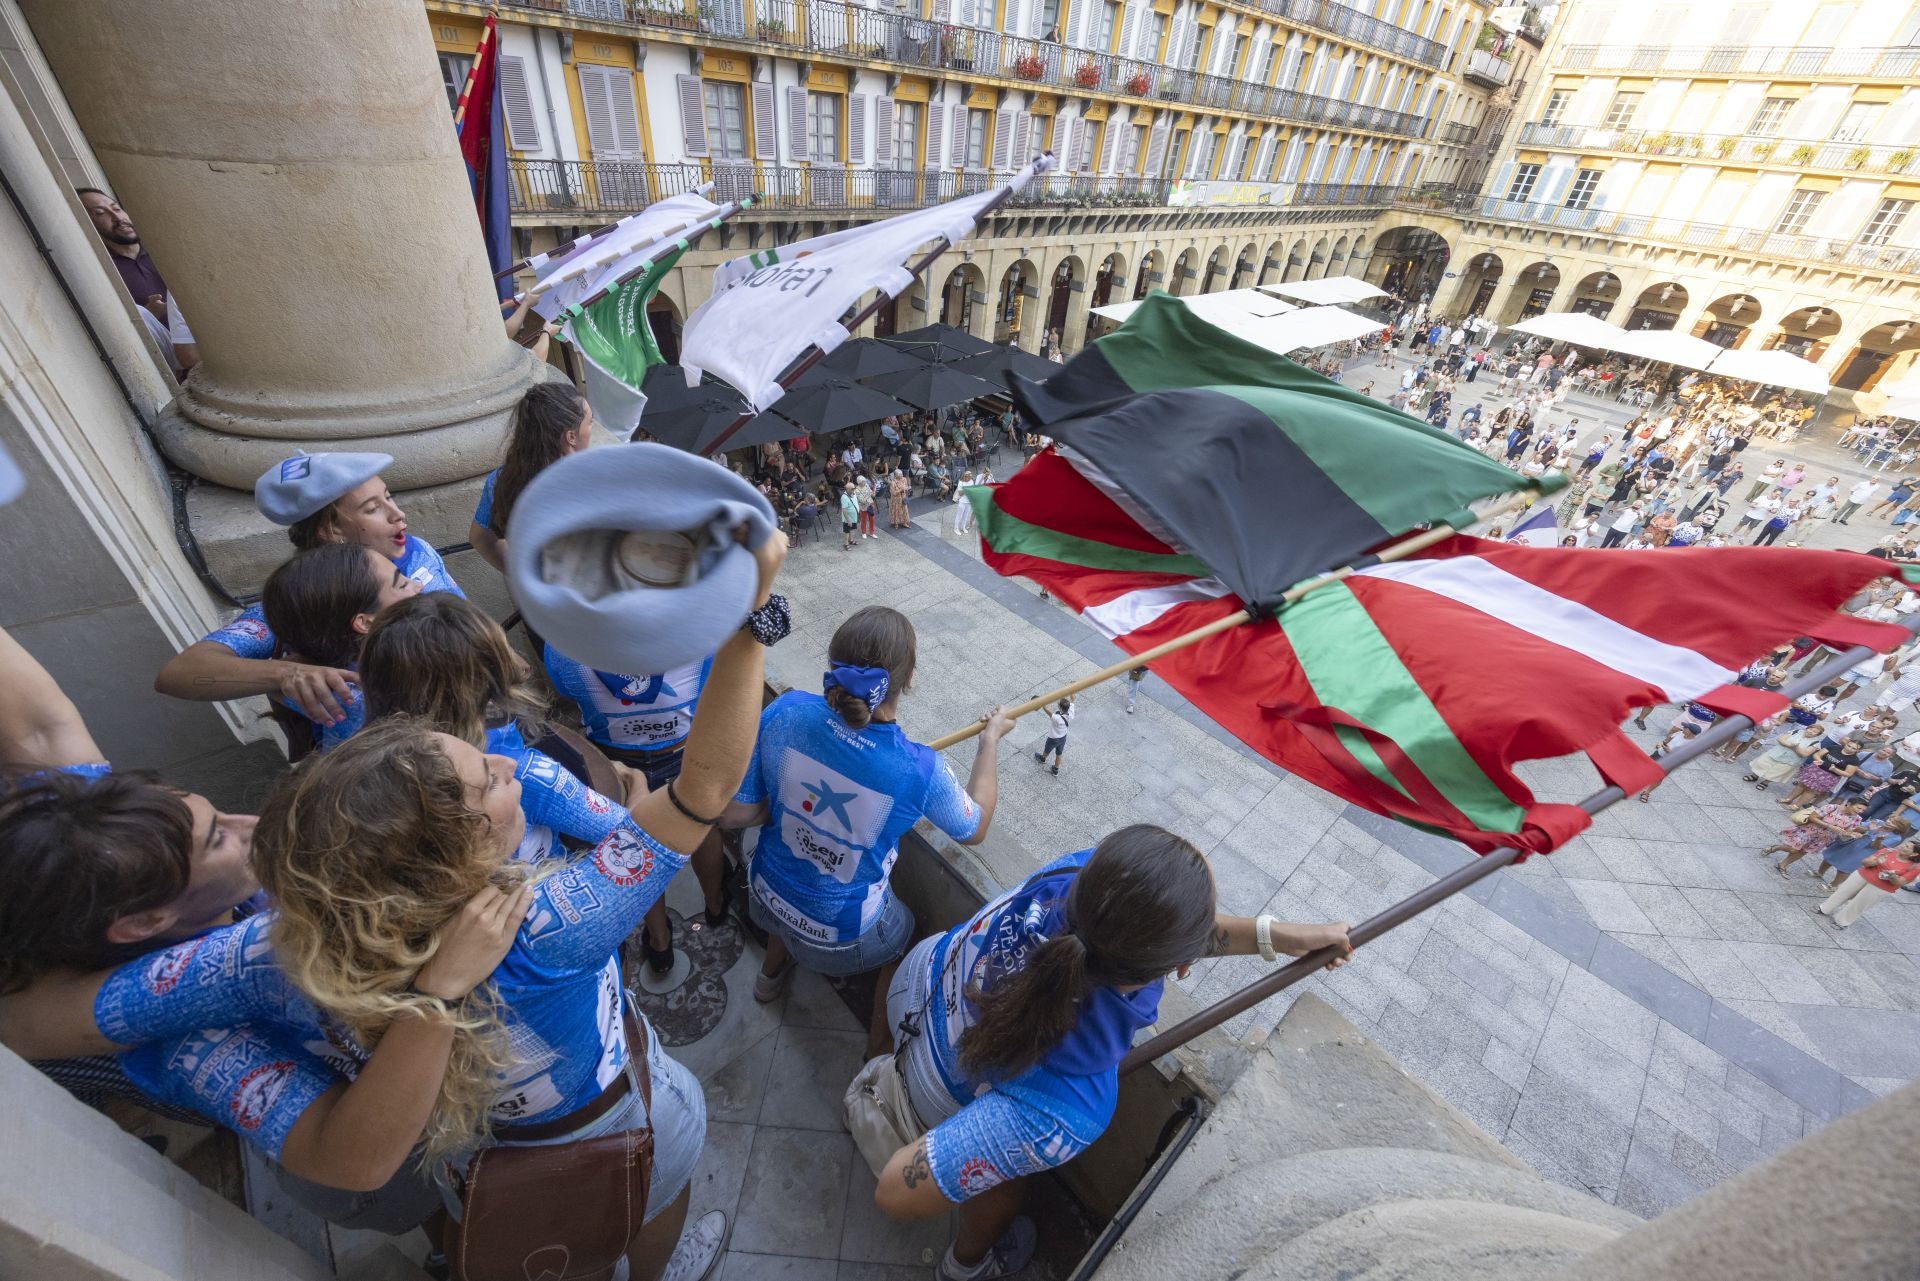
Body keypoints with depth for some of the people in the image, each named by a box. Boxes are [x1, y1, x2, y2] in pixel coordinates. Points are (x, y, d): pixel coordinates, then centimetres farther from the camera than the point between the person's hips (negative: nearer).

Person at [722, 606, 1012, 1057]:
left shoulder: (785, 713, -27)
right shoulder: (920, 771, -33)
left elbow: (735, 814, -14)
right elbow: (974, 829, -10)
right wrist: (990, 741, 0)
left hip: (764, 898, 4)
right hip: (840, 938, -3)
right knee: (903, 933, 31)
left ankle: (772, 971, 63)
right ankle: (880, 1046, 49)